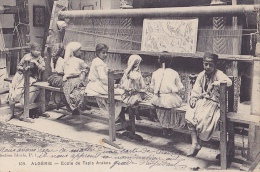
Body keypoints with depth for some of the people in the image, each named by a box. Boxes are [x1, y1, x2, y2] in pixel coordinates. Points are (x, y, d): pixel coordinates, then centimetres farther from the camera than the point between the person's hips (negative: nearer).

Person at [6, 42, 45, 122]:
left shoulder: (40, 59, 6)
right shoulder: (26, 56, 8)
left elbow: (43, 69, -8)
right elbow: (18, 66, 12)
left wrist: (35, 62, -18)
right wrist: (24, 68, -8)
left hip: (32, 77, -2)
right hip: (21, 75, 2)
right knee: (12, 89, -17)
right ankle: (11, 112, -2)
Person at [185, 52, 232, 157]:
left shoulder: (218, 74, -7)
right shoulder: (201, 75, 9)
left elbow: (228, 82, -27)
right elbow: (195, 91, 10)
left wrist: (215, 83, -35)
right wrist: (193, 99, -9)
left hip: (213, 102, -5)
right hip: (202, 101, 5)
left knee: (202, 118, -30)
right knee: (189, 115, -20)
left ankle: (195, 143, -7)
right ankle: (195, 143, -18)